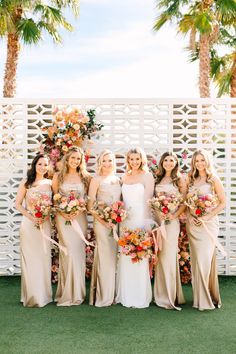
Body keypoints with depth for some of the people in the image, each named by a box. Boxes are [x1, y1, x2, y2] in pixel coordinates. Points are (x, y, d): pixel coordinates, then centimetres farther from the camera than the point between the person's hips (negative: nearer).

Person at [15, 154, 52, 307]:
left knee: (44, 257, 3)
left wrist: (45, 217, -7)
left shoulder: (50, 183, 7)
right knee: (29, 258, 0)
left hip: (45, 224, 2)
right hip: (29, 224, -2)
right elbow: (18, 204, 1)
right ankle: (31, 296, 11)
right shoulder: (26, 183, 1)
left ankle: (43, 294, 16)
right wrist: (31, 217, -11)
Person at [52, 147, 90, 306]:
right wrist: (62, 212, -9)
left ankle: (76, 291, 13)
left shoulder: (85, 177, 8)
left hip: (80, 218, 1)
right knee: (69, 252, -7)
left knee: (78, 251, 0)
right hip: (63, 218, -1)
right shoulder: (58, 176, 7)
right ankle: (68, 292, 6)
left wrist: (79, 211, -11)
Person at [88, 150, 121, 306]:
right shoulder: (97, 180, -2)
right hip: (102, 222, -5)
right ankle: (103, 296, 8)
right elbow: (91, 204, -7)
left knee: (114, 257, 9)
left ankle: (113, 294, 20)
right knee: (105, 257, -3)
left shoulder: (118, 180, 14)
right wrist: (103, 220, -16)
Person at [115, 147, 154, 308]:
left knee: (140, 257, -3)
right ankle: (126, 295, 19)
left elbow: (147, 200, -6)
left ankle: (141, 297, 8)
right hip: (126, 220, 5)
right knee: (125, 257, 6)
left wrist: (147, 223, -12)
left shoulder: (147, 176, -1)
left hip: (141, 219, -5)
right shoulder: (124, 177, 14)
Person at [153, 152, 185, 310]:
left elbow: (184, 201, -2)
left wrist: (175, 215, -15)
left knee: (169, 255, -5)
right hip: (157, 219, 4)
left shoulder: (179, 179, 3)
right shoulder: (158, 179, 15)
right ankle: (161, 294, 17)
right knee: (160, 256, 6)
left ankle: (170, 296, 5)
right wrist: (157, 213, -6)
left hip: (171, 220, -4)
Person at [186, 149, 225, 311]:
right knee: (197, 260, 4)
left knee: (206, 259, -6)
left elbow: (222, 203, -4)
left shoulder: (214, 179, 0)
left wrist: (206, 217, -13)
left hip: (208, 223, -3)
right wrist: (190, 216, -4)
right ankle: (200, 297, 15)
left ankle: (208, 298, 7)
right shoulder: (191, 180, 12)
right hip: (193, 223, 4)